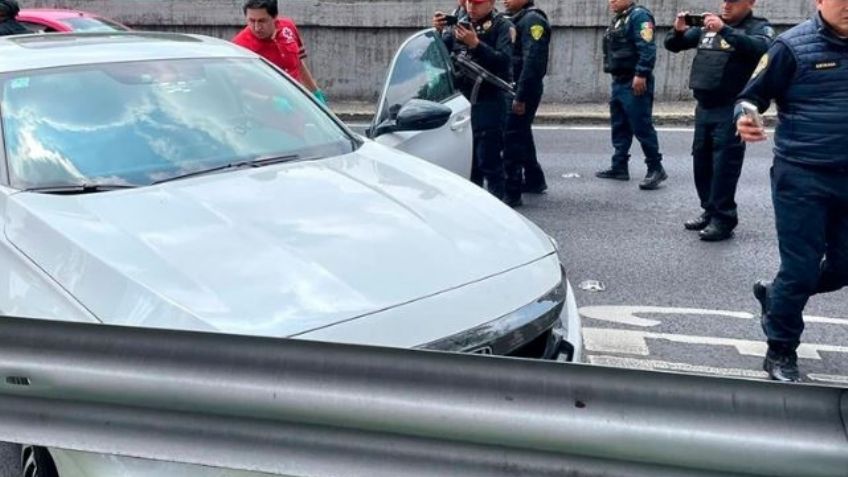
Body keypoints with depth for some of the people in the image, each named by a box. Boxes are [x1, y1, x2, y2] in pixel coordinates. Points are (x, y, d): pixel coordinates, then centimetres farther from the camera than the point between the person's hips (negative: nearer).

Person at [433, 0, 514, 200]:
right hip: (463, 98, 6)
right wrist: (438, 32, -10)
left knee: (489, 158, -7)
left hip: (489, 101, -6)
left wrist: (475, 44, -25)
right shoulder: (461, 24, 14)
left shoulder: (502, 26, -3)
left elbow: (504, 60, -17)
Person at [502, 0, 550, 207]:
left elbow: (532, 61, -21)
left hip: (524, 90, -10)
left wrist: (521, 97, -25)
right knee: (522, 135, 19)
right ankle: (534, 181, 34)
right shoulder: (515, 19, 18)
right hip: (514, 88, 10)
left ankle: (511, 193, -9)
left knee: (512, 137, -11)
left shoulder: (532, 20, -12)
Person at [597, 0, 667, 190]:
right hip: (619, 82, 10)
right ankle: (619, 167, 20)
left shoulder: (639, 15, -12)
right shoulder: (617, 19, 19)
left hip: (634, 83, -10)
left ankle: (656, 169, -1)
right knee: (619, 127, 13)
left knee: (642, 127, -8)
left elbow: (647, 48, -21)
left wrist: (641, 74, -27)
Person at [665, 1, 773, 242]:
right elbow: (673, 45, 13)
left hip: (732, 109, -6)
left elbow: (760, 48, -24)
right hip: (704, 107, 6)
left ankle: (724, 219, 0)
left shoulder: (759, 27, -2)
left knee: (724, 165, -7)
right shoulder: (707, 27, 12)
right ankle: (710, 210, 26)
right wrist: (679, 31, -9)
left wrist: (724, 30, -29)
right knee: (701, 162, 12)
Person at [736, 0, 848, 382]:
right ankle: (781, 352, 17)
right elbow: (752, 96, -6)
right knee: (801, 269, -2)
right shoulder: (794, 46, -7)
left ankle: (775, 297, 36)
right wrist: (745, 118, -27)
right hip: (801, 176, -5)